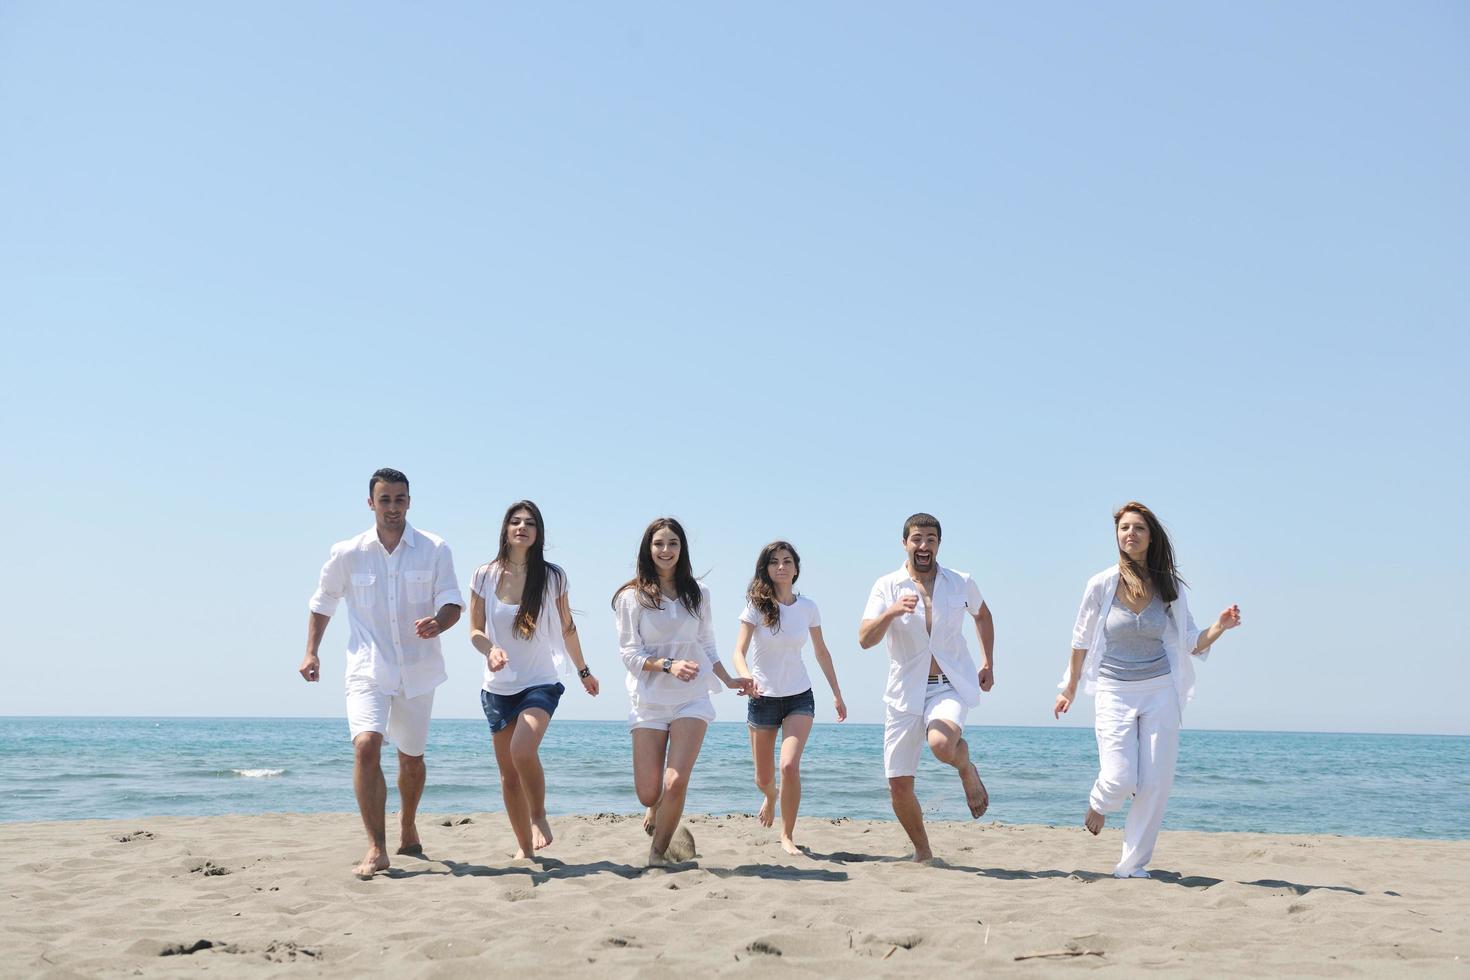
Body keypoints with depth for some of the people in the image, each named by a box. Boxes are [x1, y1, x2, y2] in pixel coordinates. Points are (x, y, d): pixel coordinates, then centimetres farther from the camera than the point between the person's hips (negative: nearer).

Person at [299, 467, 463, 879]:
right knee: (366, 746, -22)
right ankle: (376, 849, -20)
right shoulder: (347, 554, 0)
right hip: (368, 670, -1)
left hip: (417, 671, 1)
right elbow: (322, 602, 13)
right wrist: (311, 652, 4)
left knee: (411, 756, 15)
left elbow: (452, 603, -6)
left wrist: (437, 622, -28)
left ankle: (407, 828, 42)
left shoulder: (434, 550, -2)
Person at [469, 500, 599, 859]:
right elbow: (475, 630, 2)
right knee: (508, 773, 6)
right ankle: (524, 847, 21)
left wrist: (583, 670, 20)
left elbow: (566, 628, 11)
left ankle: (539, 816, -3)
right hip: (498, 687, 3)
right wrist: (490, 650, -20)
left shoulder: (552, 577, -2)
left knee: (523, 750, -27)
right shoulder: (485, 576, -1)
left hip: (540, 682, -2)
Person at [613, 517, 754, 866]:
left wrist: (729, 680, 8)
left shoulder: (697, 593, 9)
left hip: (691, 698, 1)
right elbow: (629, 653, -5)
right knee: (648, 793, -1)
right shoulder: (632, 596, -1)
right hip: (648, 700, -1)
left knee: (676, 783, -15)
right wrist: (669, 664, -19)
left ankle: (658, 852, 7)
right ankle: (657, 810, 38)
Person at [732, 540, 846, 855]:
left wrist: (837, 694, 13)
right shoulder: (757, 606, -8)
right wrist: (746, 677, -37)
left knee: (790, 765, -20)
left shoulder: (807, 607, -1)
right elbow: (739, 651, -16)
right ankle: (771, 797, 49)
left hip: (799, 698, 0)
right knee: (764, 778, 11)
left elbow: (821, 652, 11)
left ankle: (787, 835, -3)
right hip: (763, 698, 0)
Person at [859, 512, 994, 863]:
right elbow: (864, 640, -14)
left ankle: (967, 769, 3)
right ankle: (922, 852, 24)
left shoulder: (961, 583, 2)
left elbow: (982, 615, 24)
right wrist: (891, 612, -31)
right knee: (899, 785, 1)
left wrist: (989, 663, 18)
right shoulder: (887, 586, -3)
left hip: (950, 685, -1)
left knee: (941, 744, -34)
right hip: (905, 690, 1)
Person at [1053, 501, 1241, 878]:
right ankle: (1099, 803, 26)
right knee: (1120, 780, -12)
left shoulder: (1169, 586, 1)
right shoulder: (1102, 584, -4)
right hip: (1114, 692, -2)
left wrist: (1220, 627, -12)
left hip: (1160, 691, 2)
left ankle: (1132, 866, 11)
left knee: (1156, 784, -3)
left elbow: (1191, 645, 7)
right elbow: (1081, 641, 7)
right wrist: (1069, 689, 15)